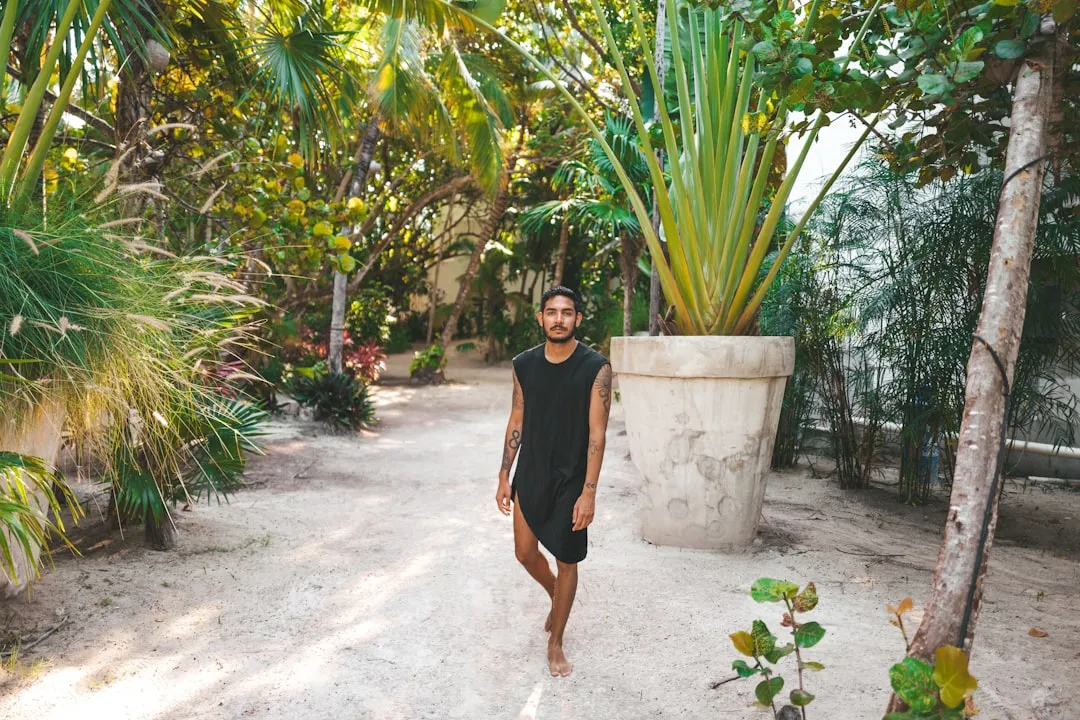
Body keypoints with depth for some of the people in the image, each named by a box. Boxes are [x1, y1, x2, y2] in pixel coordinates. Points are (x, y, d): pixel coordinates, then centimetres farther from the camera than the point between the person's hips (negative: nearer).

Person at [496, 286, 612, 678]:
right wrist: (504, 476, 5)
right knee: (526, 553, 13)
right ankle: (556, 596, 45)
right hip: (529, 476, 4)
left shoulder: (596, 368, -13)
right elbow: (517, 422, 6)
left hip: (570, 481, -4)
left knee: (566, 561, 7)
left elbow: (596, 433, -14)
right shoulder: (524, 364, -1)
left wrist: (588, 492, -17)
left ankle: (555, 643, 26)